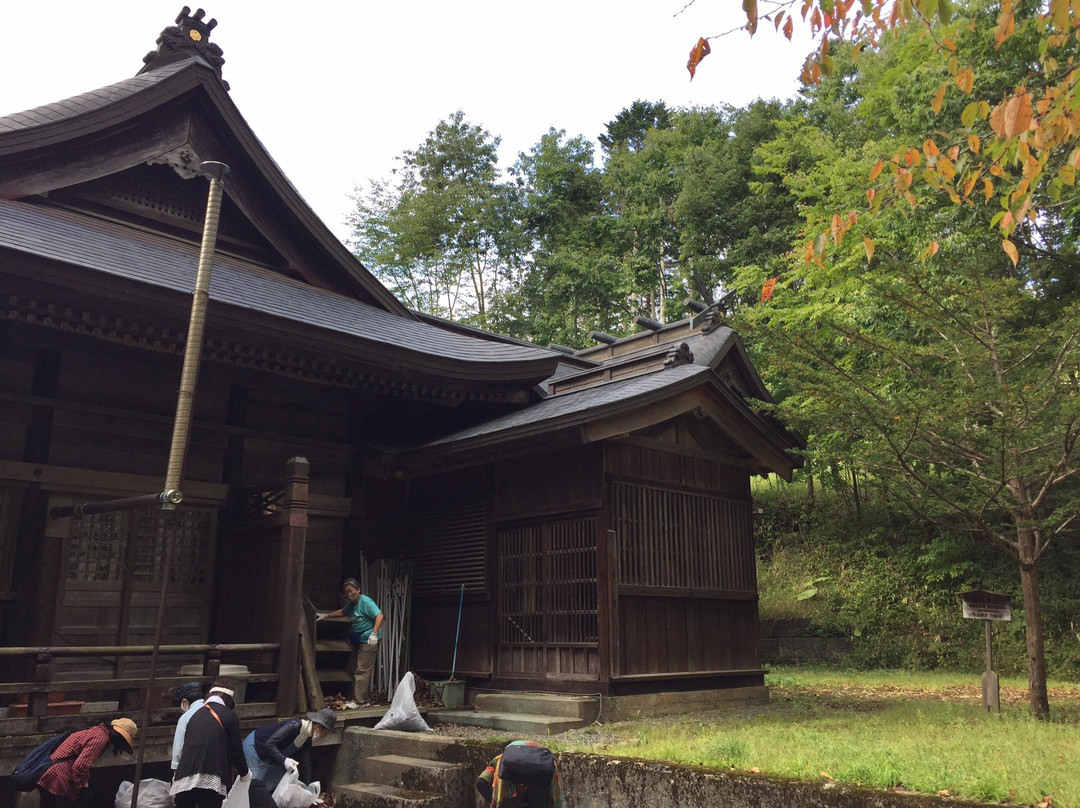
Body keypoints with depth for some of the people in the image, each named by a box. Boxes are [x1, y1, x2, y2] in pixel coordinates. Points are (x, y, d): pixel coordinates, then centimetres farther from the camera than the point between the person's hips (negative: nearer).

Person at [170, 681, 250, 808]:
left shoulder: (195, 715, 17)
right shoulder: (229, 716, 2)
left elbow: (185, 748, 20)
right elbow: (236, 751, 0)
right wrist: (245, 774, 17)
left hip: (184, 779, 5)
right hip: (210, 782, -5)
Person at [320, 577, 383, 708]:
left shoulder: (365, 602, -16)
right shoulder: (351, 604, 13)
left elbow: (379, 616, -25)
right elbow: (342, 612, 34)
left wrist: (374, 634, -32)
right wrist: (325, 615, 31)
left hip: (369, 641, -10)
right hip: (359, 641, 10)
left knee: (362, 671, -10)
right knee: (355, 669, 11)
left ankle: (359, 701, -6)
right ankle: (366, 700, 17)